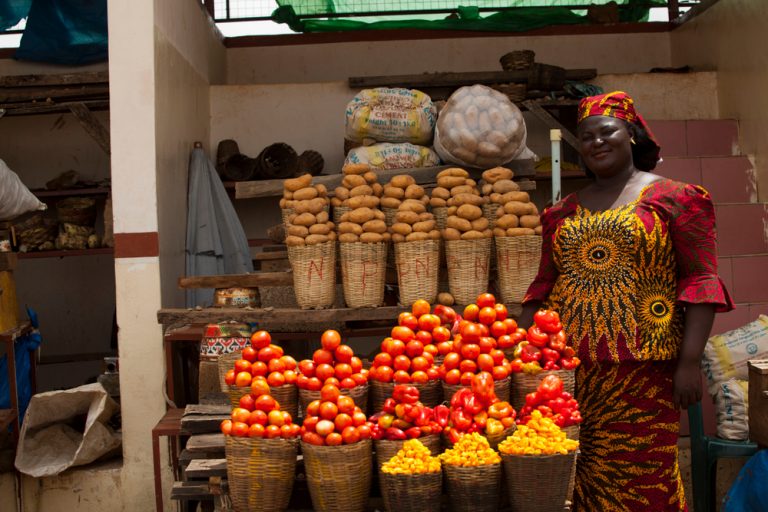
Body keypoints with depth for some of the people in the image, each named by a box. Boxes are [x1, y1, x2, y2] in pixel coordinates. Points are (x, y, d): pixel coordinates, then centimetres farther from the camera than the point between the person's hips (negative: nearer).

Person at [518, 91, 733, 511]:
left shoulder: (674, 198, 2)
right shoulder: (562, 212, 15)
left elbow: (700, 281, -2)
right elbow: (543, 285, 18)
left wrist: (690, 361, -10)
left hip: (642, 369, -4)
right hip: (568, 367, 4)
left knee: (640, 478, -2)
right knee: (574, 476, 5)